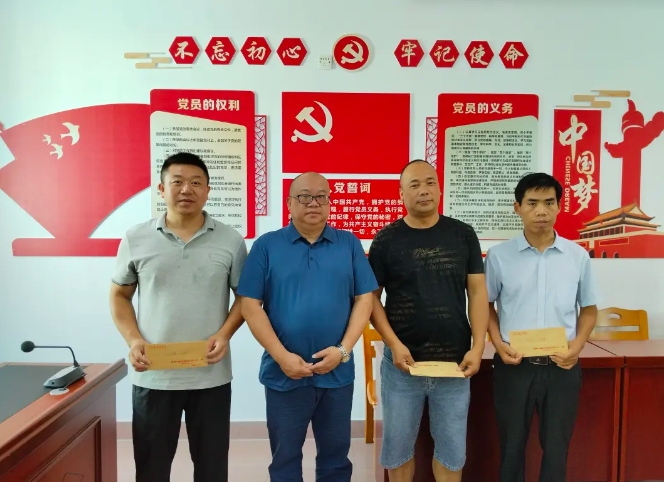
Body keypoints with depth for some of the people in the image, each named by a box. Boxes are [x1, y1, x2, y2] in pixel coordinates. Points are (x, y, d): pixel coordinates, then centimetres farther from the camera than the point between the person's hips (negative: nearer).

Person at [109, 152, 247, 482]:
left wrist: (225, 334, -12)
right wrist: (133, 340, -7)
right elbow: (119, 296, 8)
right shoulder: (135, 239, 0)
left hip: (211, 375, 0)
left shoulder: (230, 240, -2)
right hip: (152, 375, 1)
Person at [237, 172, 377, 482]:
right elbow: (250, 305, -6)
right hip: (284, 374, -1)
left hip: (338, 373, 1)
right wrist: (281, 356, -13)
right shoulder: (267, 245, -2)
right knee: (285, 457, 17)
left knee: (336, 456, 17)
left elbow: (364, 299, 1)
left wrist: (344, 349, -11)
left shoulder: (350, 244, 2)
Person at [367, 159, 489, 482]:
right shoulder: (386, 240, -2)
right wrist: (394, 344, -12)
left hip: (454, 363, 1)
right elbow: (371, 298, -1)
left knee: (452, 447, 14)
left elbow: (477, 293, 2)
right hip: (402, 361, 0)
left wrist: (477, 347, -7)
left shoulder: (463, 235, 2)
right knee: (398, 445, 14)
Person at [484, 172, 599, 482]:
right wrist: (498, 343, -9)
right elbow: (486, 304, 5)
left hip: (562, 367, 1)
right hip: (514, 365, -1)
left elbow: (589, 309, 9)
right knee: (512, 445, 14)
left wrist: (578, 344, -8)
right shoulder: (499, 256, -5)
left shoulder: (578, 256, -1)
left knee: (556, 447, 15)